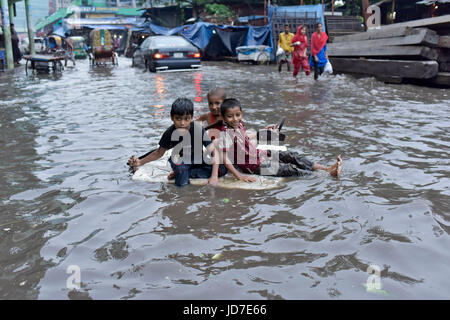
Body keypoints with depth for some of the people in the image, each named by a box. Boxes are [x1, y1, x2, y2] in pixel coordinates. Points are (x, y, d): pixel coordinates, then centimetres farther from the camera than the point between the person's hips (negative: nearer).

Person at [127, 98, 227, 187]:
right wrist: (140, 162, -9)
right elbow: (159, 153, -2)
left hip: (197, 161, 3)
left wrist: (214, 176, -31)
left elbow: (213, 152, -22)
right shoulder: (170, 133, -19)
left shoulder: (198, 130, -24)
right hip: (180, 162, -3)